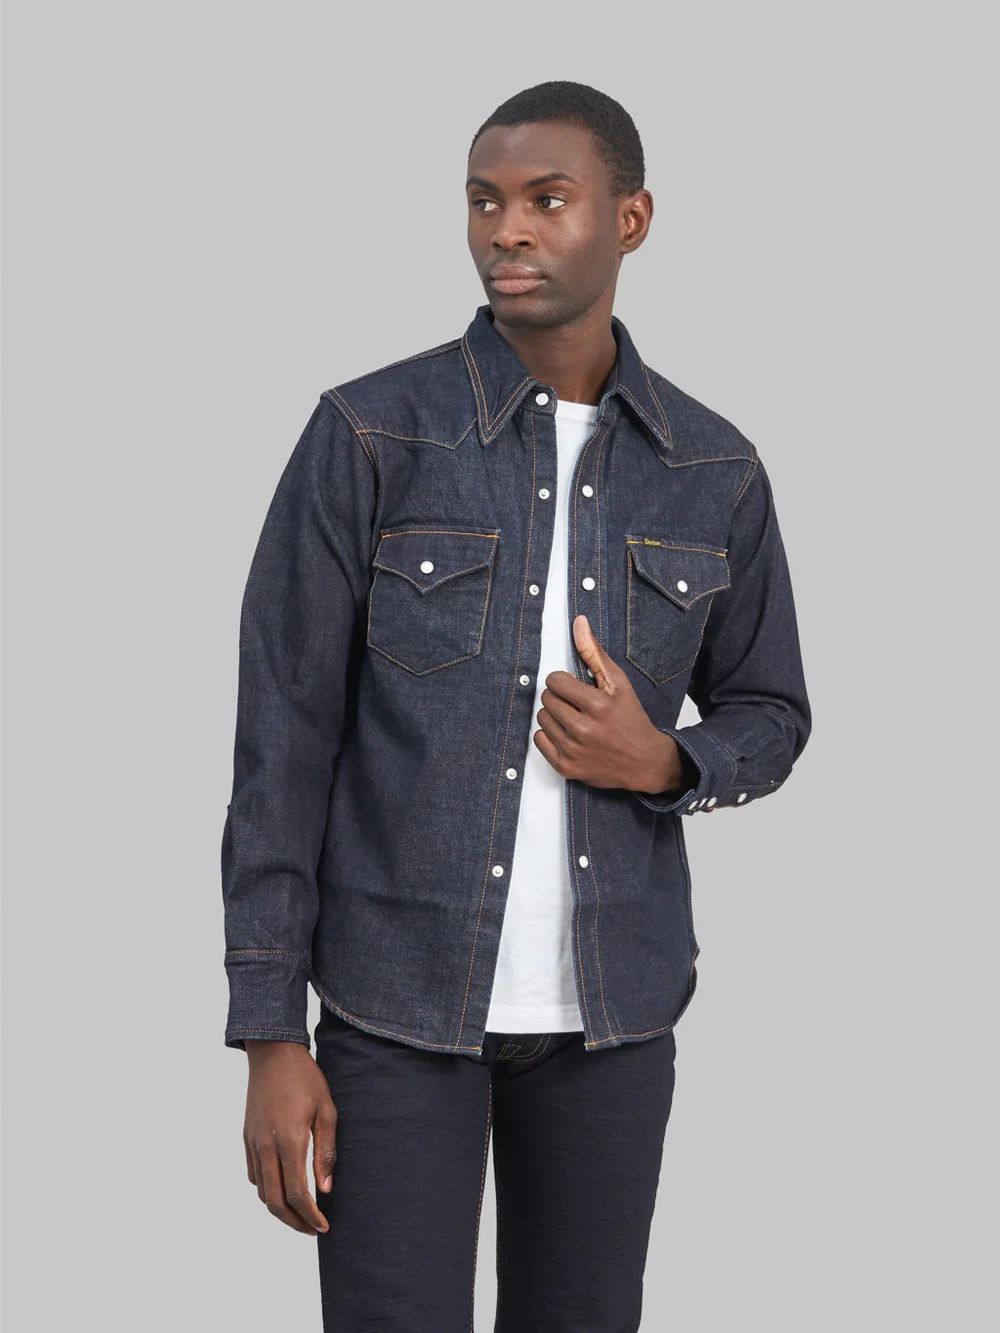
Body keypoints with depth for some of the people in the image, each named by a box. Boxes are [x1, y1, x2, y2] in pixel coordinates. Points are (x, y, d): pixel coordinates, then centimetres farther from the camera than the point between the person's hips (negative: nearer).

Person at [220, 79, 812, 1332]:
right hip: (400, 986, -3)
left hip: (613, 994, 3)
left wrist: (662, 763, -12)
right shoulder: (367, 436, -9)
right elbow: (283, 738, -7)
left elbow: (768, 718, 13)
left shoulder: (713, 473, 1)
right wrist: (269, 1037, -11)